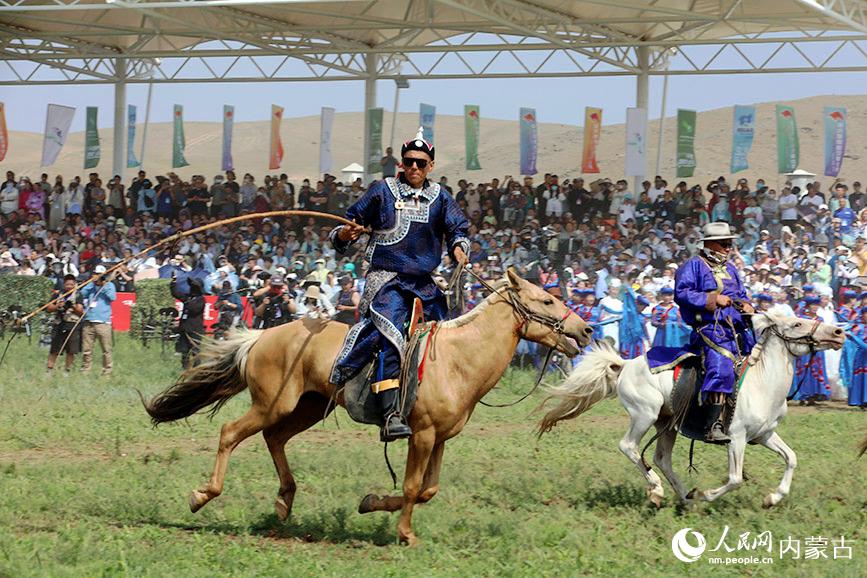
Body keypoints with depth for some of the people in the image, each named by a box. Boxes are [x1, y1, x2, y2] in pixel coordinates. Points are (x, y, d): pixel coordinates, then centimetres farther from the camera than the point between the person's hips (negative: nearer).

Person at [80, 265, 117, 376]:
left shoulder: (109, 285, 9)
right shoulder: (90, 285, 17)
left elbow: (112, 297, -6)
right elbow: (82, 294, 1)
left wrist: (104, 285, -9)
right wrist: (93, 282, -3)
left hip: (103, 322, -3)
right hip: (88, 322, 3)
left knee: (106, 349, -5)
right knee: (86, 350, 2)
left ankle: (107, 371, 3)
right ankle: (84, 371, 9)